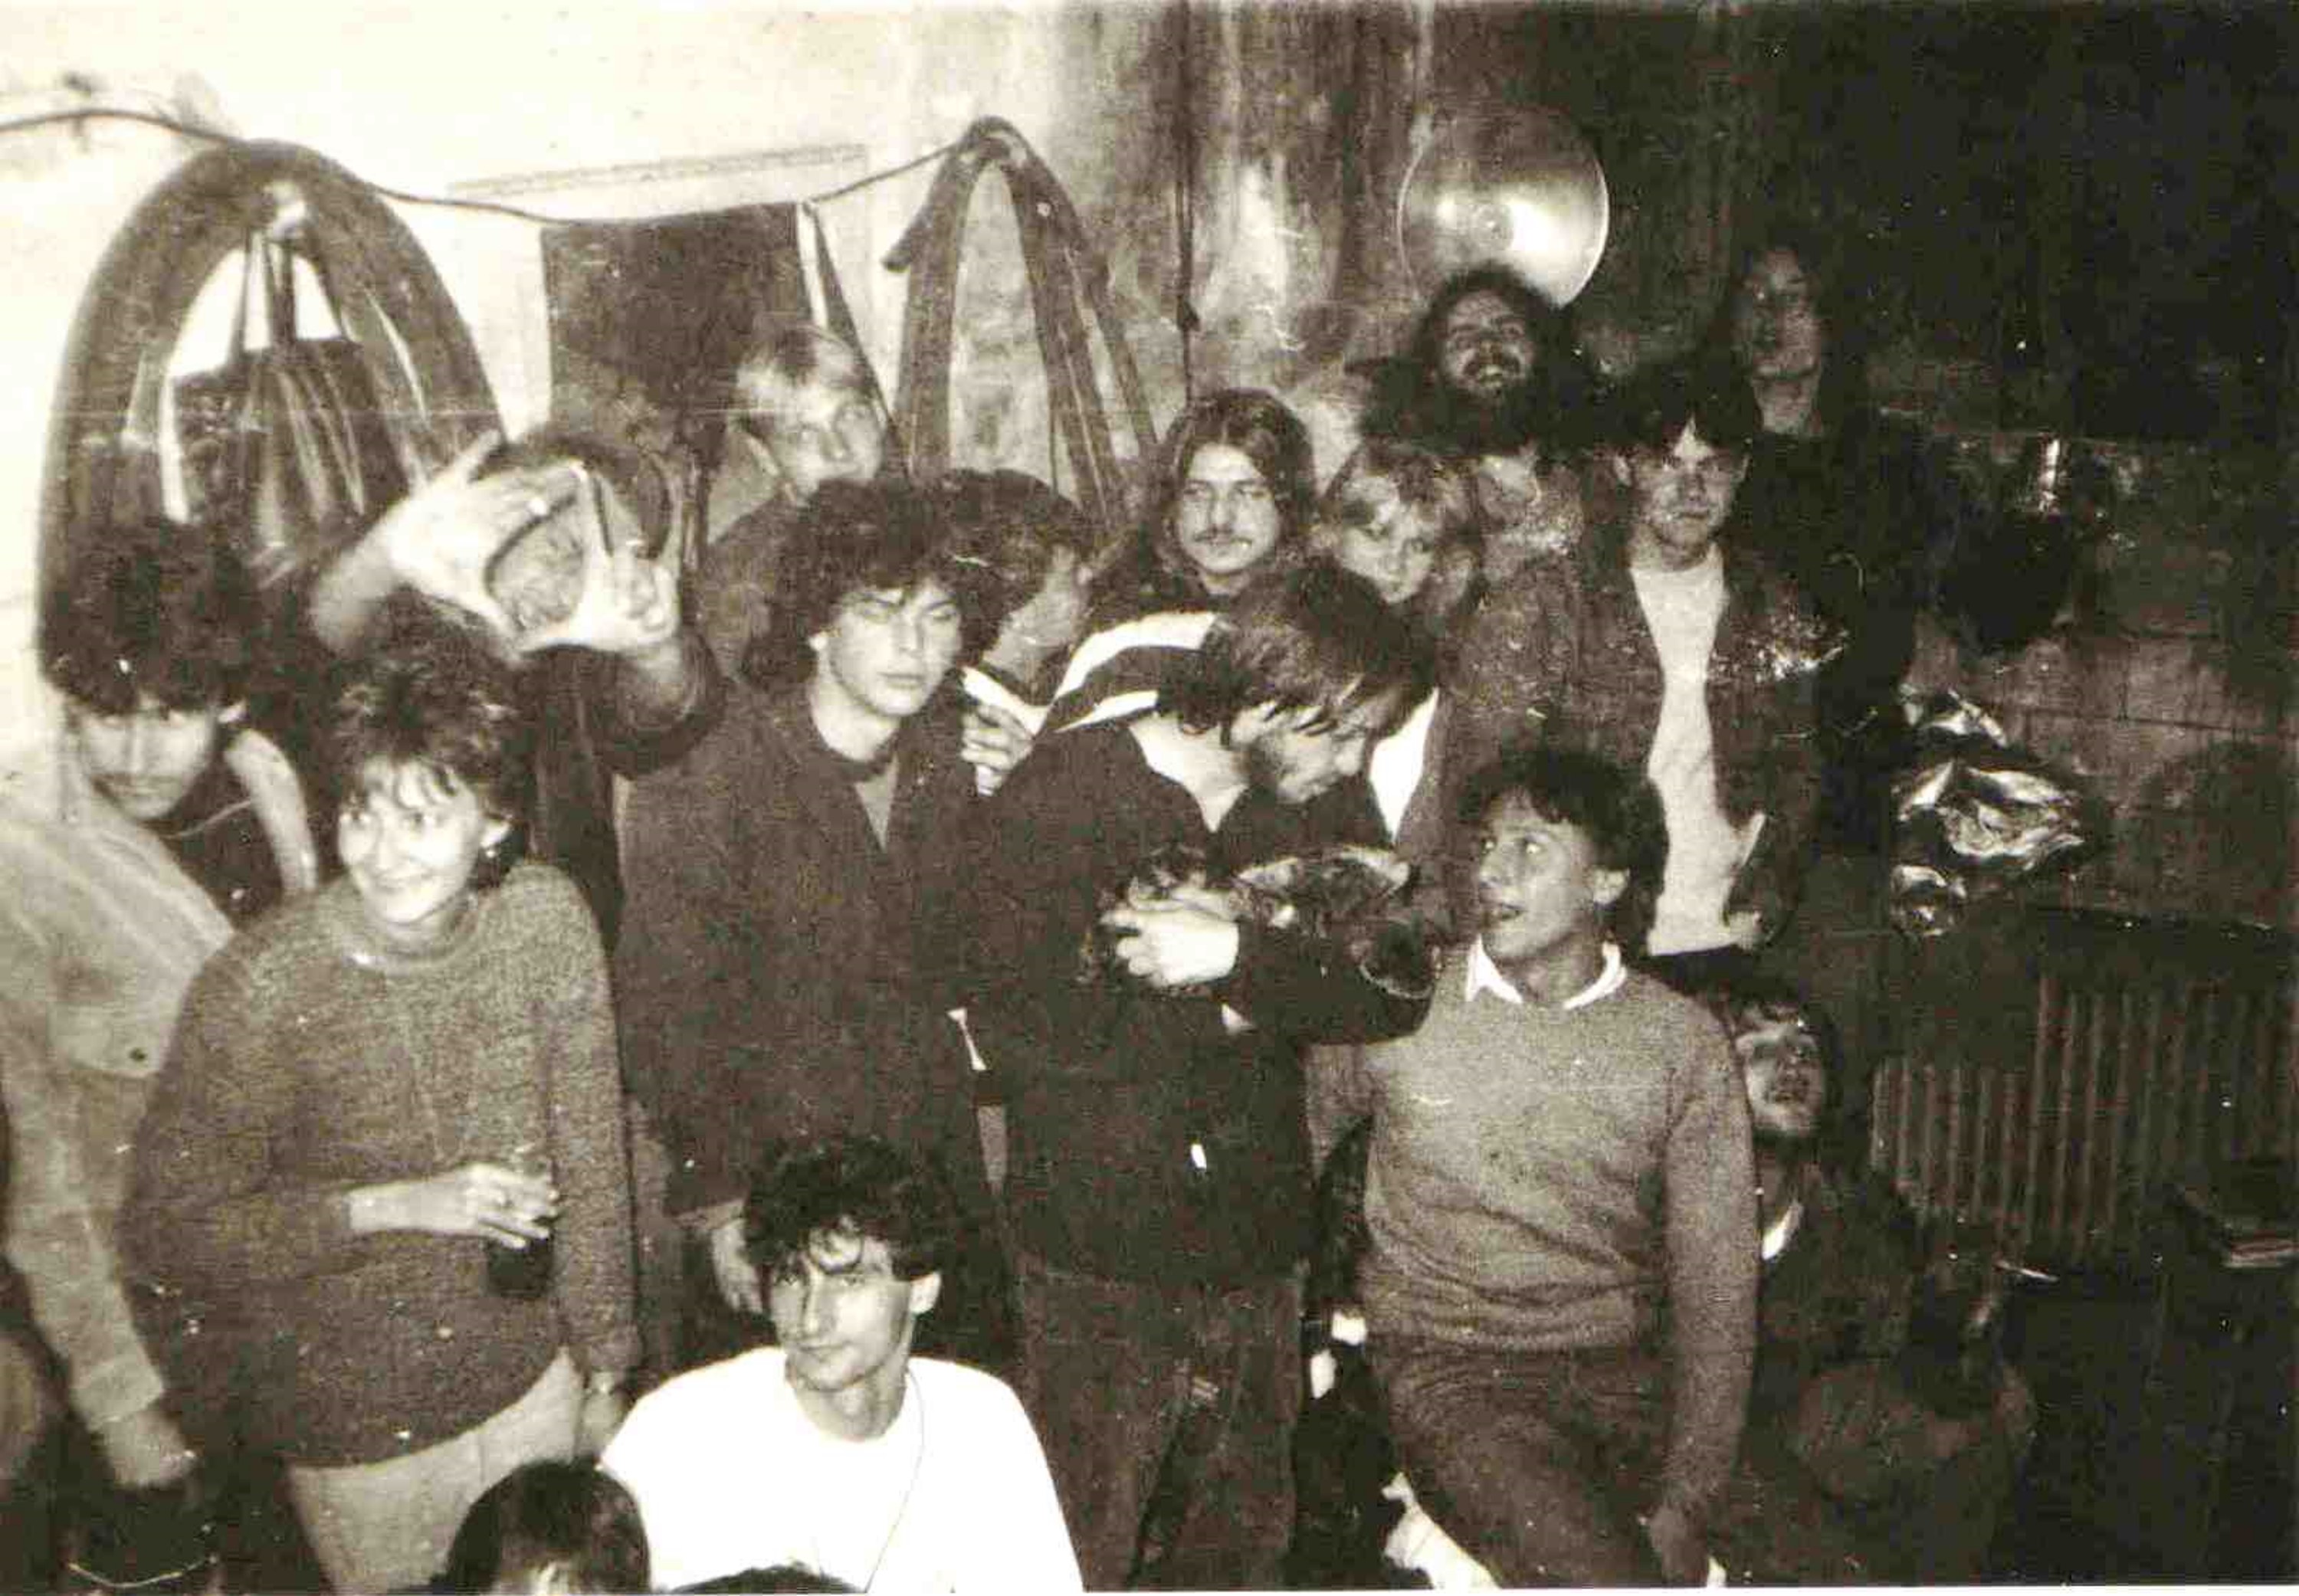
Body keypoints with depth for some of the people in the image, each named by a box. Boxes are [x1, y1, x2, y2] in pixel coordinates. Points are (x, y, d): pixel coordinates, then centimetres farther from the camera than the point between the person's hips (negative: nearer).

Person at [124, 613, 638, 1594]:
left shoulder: (546, 918, -12)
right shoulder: (260, 988, -24)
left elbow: (590, 1165, -2)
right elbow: (165, 1235, -16)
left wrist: (605, 1370, 4)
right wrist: (393, 1205, -27)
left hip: (534, 1384, 4)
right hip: (358, 1436, -3)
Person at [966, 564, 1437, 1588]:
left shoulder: (1322, 806, 5)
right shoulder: (1060, 794, -12)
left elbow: (1396, 991, -5)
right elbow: (1015, 1020, -20)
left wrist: (1242, 954, -21)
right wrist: (1235, 1010, -13)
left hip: (1258, 1251, 5)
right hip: (1097, 1260, -5)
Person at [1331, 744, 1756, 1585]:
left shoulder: (1680, 1039, 3)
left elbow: (1714, 1281, 0)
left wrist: (1683, 1500, -7)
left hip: (1627, 1367, 3)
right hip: (1450, 1367, -3)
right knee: (1610, 1576, -26)